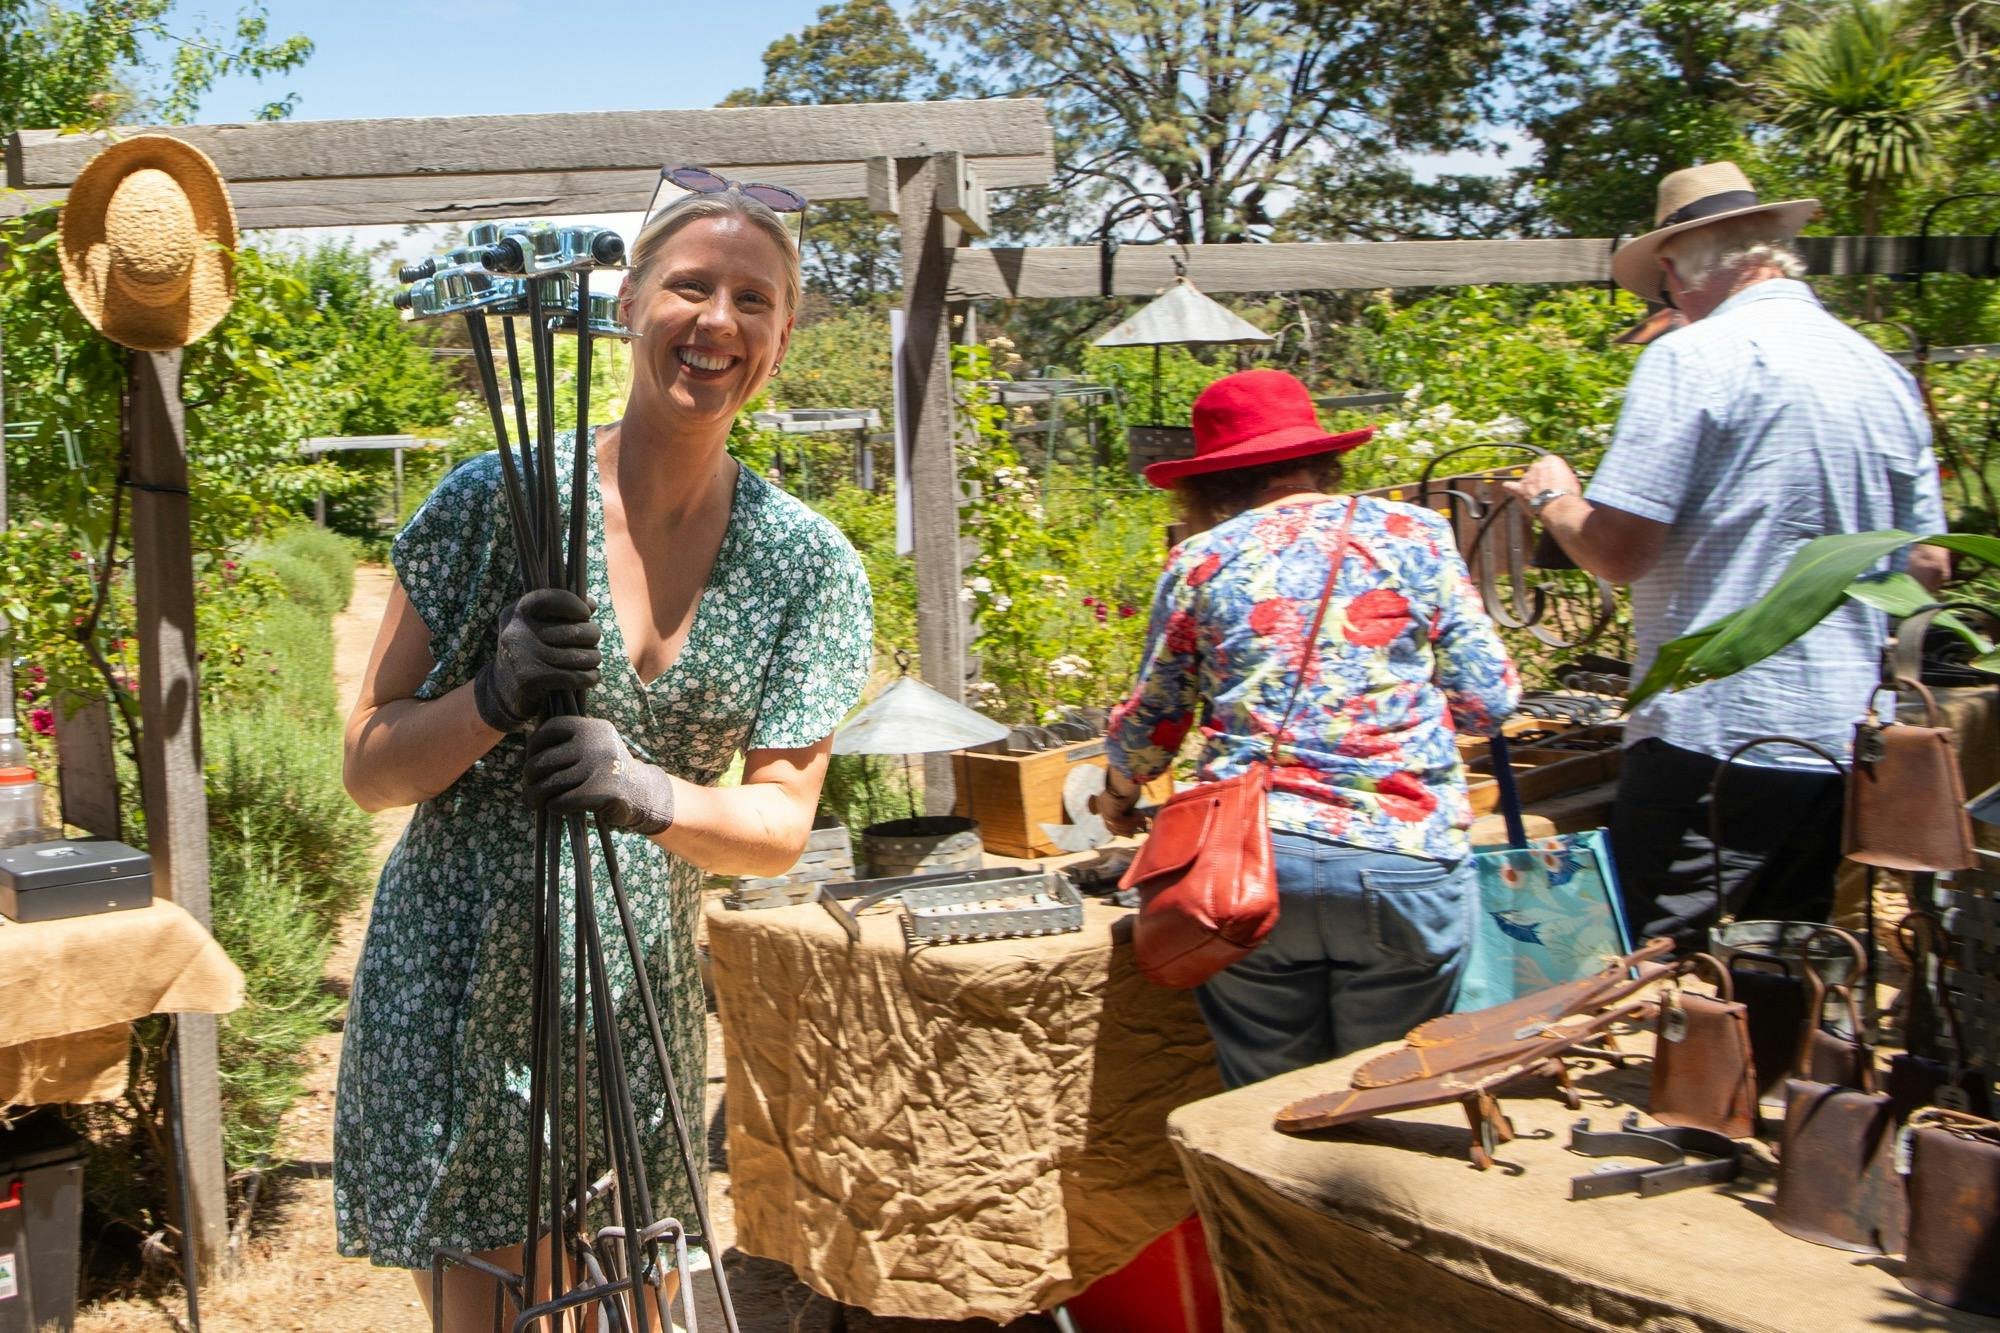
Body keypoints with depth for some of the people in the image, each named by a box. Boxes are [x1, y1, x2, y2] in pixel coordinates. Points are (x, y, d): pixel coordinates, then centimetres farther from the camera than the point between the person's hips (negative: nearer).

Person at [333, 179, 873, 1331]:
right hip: (454, 986, -2)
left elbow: (782, 825, -3)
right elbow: (370, 772, -5)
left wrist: (653, 797, -24)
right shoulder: (502, 498, -9)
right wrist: (497, 697, -25)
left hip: (641, 998, 3)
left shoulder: (809, 564, -1)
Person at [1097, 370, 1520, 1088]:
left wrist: (1119, 795, 35)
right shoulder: (1415, 534, 7)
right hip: (1402, 859, 0)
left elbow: (1150, 721, 14)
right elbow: (1488, 700, 5)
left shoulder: (1201, 560, 8)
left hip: (1248, 863, 1)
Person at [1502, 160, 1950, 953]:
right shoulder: (1886, 373, 11)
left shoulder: (1696, 358, -10)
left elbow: (1619, 551, -15)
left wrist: (1551, 498, 4)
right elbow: (1927, 568, 16)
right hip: (1848, 747, 8)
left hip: (1718, 738, -7)